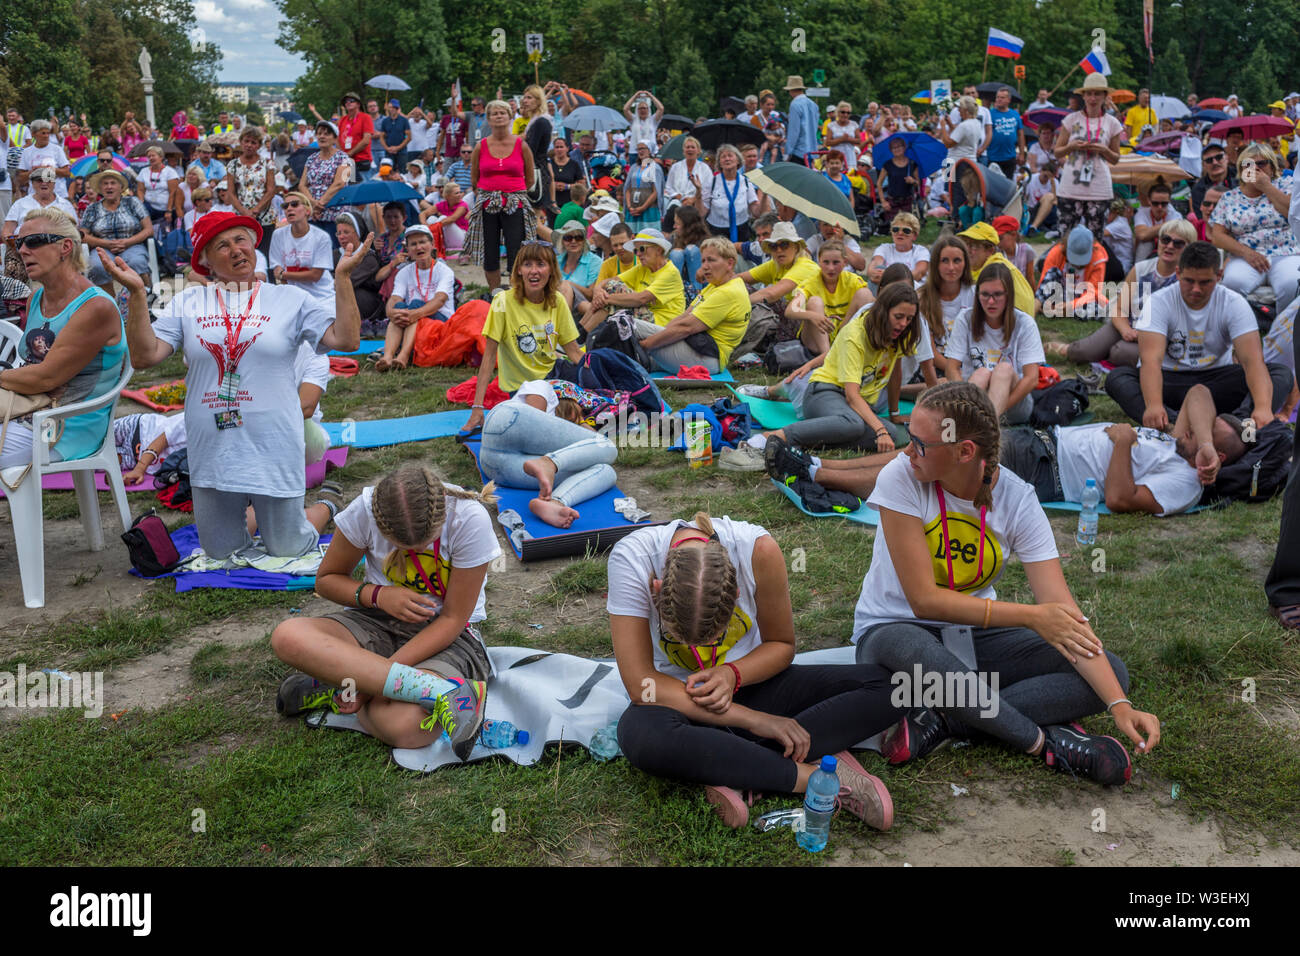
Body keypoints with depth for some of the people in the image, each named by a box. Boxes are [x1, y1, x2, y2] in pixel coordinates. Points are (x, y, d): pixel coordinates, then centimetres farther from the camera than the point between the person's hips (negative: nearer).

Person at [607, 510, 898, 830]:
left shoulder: (758, 549, -24)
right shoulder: (631, 558, -28)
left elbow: (781, 644, -5)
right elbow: (640, 684, -28)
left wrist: (732, 675, -27)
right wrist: (753, 719, -30)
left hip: (748, 681, 3)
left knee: (886, 686, -17)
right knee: (641, 735, -40)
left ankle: (730, 772, -25)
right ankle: (817, 776, -27)